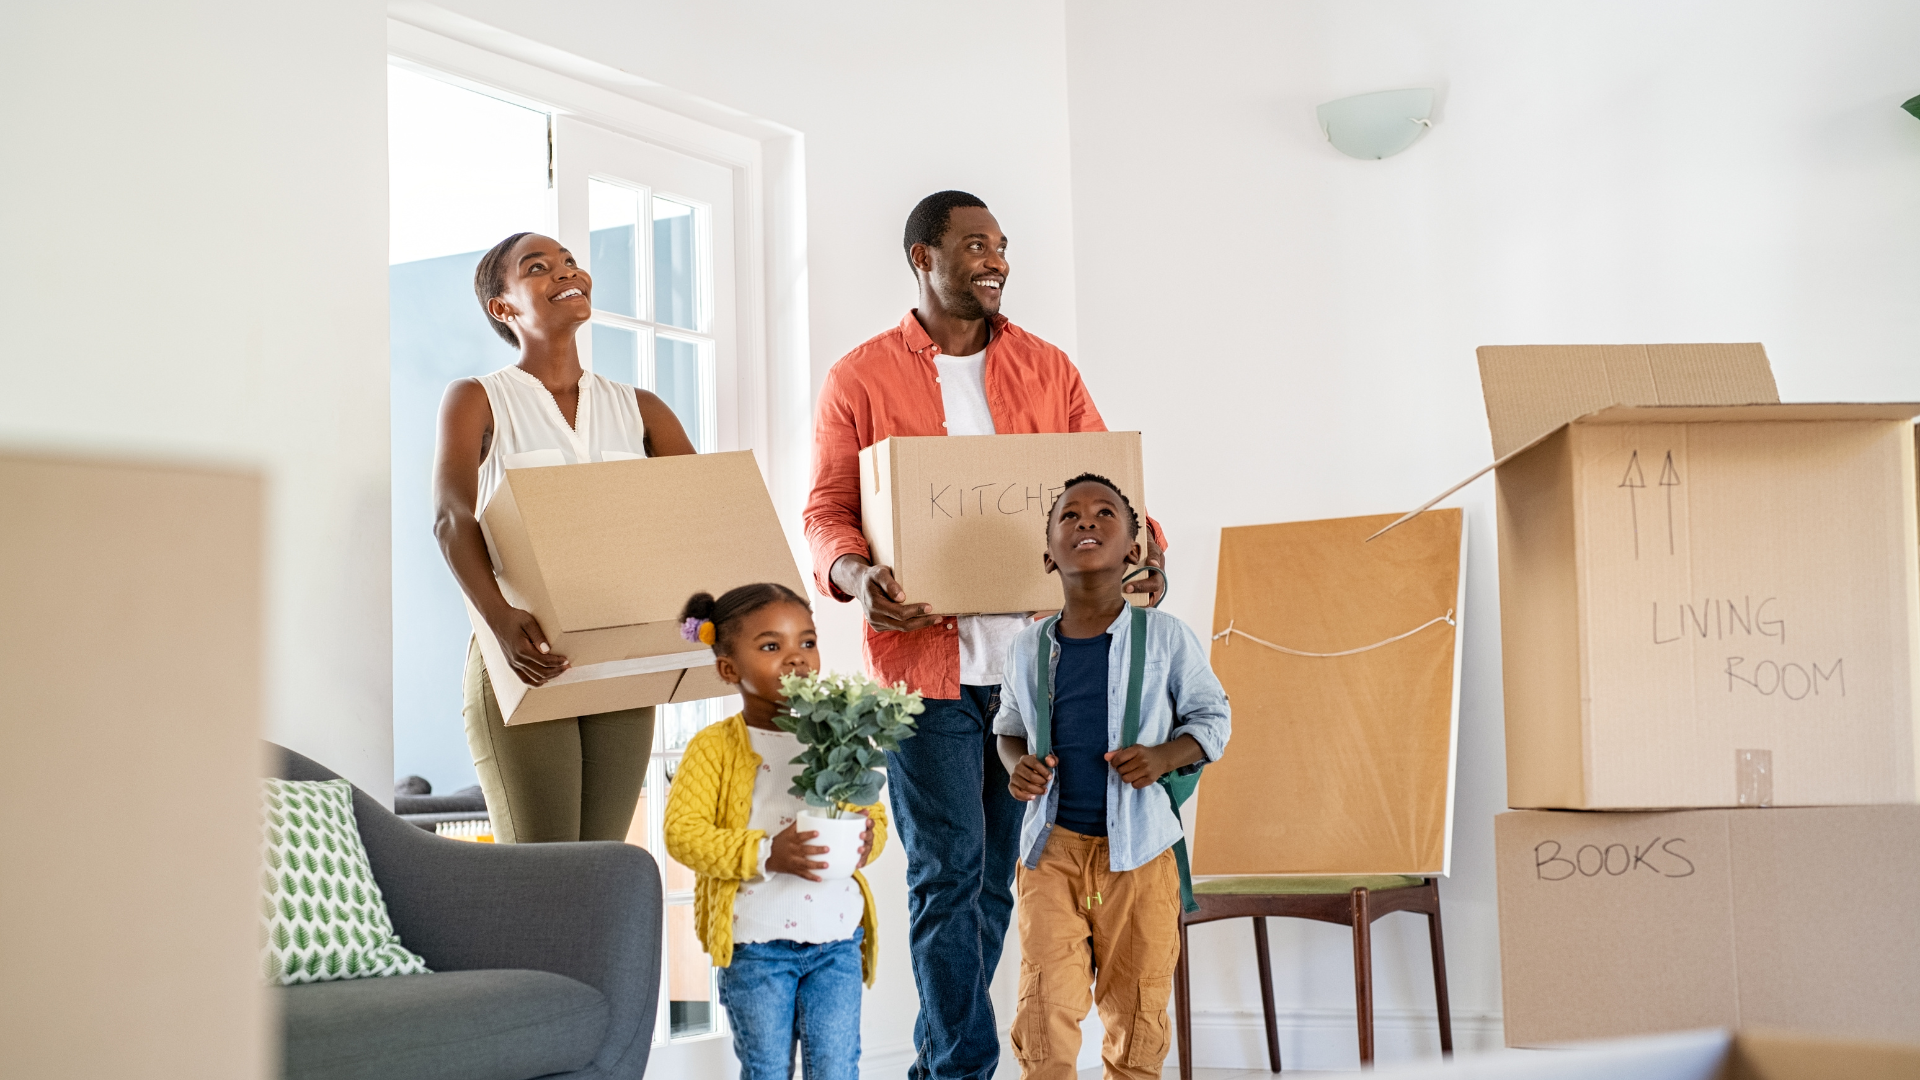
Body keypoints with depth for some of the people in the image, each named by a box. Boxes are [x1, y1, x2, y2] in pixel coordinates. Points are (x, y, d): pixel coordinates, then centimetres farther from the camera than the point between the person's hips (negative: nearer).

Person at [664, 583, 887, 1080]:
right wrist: (765, 855, -22)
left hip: (837, 938, 3)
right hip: (755, 945, -3)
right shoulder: (716, 747, -5)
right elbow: (682, 831, -12)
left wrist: (868, 838, -11)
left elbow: (873, 811, 14)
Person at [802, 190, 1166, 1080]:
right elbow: (826, 509, 0)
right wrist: (855, 574, -20)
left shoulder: (1047, 369, 13)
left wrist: (1143, 545, -12)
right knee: (948, 871, -6)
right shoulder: (861, 379, 4)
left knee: (997, 873, 9)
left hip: (1034, 659, 4)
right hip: (924, 659, -3)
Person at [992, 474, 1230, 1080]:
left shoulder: (1165, 638, -4)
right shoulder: (1028, 650, 3)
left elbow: (1213, 717, 6)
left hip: (1139, 852, -1)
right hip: (1052, 847, 1)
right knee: (1043, 1015, -5)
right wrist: (1018, 766, -2)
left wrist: (1166, 756, -12)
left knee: (1137, 1019, 8)